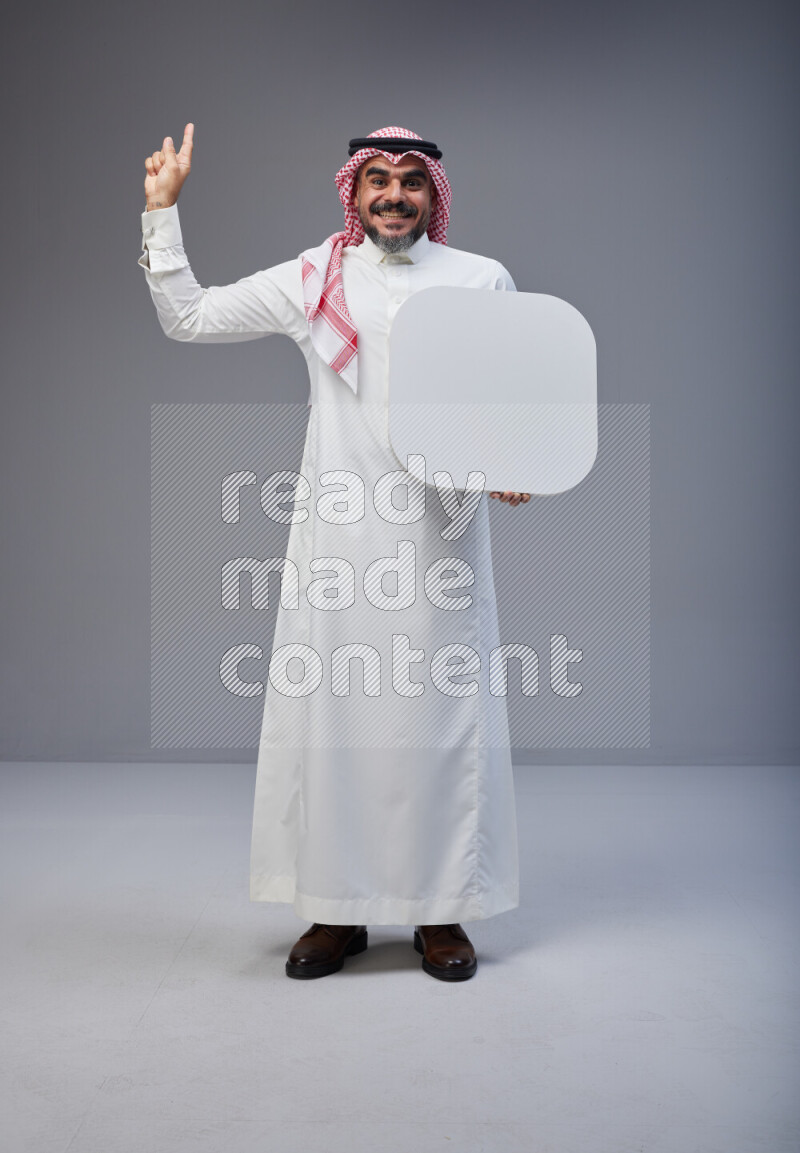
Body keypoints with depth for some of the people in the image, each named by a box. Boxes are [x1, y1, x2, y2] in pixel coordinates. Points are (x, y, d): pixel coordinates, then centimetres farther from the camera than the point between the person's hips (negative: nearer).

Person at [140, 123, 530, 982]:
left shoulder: (482, 281, 8)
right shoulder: (312, 279, 9)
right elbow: (186, 317, 13)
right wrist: (162, 210, 7)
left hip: (440, 531, 0)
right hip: (338, 531, 1)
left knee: (441, 710, 2)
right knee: (328, 707, 2)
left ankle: (442, 913, 15)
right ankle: (337, 910, 16)